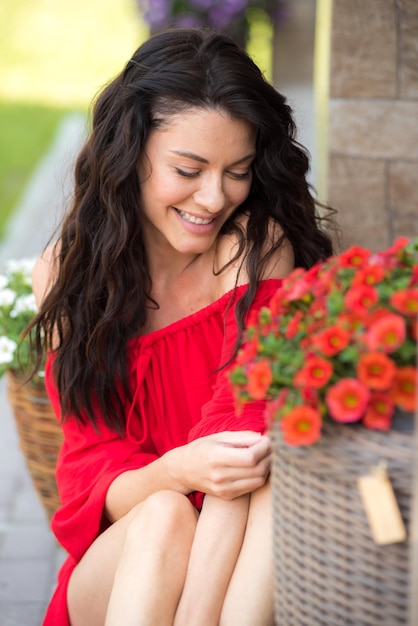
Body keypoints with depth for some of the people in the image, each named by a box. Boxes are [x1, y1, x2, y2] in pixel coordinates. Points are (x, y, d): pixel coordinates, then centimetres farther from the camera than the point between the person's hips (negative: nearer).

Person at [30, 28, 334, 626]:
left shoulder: (261, 246, -8)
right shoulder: (67, 273, -2)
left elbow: (244, 422, -19)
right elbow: (91, 469, -6)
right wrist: (175, 471, -33)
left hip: (237, 564, -1)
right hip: (118, 566, 1)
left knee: (279, 491, -33)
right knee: (165, 512, -32)